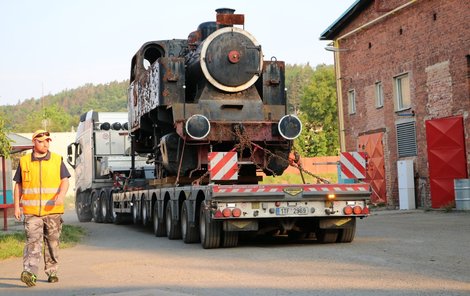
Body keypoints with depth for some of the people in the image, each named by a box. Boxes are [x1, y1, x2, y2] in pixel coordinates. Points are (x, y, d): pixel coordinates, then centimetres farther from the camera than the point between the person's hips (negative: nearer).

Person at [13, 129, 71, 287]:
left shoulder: (57, 160, 6)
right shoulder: (24, 161, 6)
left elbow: (65, 180, 1)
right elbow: (18, 185, 11)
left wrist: (61, 195, -19)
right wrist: (17, 206, 6)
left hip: (53, 210, 1)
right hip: (31, 211, -1)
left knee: (52, 242, 8)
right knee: (33, 240, -13)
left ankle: (52, 272, 20)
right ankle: (29, 272, -22)